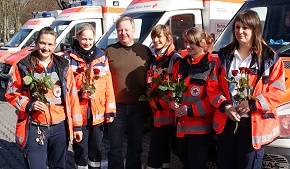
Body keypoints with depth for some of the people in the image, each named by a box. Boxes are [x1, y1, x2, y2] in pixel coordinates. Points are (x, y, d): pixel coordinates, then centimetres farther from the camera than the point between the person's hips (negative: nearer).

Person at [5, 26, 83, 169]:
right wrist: (28, 105, -15)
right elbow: (11, 93, 4)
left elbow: (72, 95, 6)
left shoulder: (63, 66, 5)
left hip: (60, 127, 2)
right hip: (35, 128, -2)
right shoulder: (24, 66, -1)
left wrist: (76, 125, 5)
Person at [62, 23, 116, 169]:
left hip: (98, 113, 3)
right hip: (78, 113, -3)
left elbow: (108, 85, 5)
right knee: (81, 150, 7)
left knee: (96, 149, 17)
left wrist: (110, 110, 1)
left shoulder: (101, 57, 6)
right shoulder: (68, 58, -4)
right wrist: (81, 93, -20)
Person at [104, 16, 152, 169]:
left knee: (136, 146, 13)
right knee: (115, 147, 7)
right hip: (116, 106, -1)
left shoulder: (144, 51, 7)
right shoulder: (109, 51, 3)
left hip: (137, 106, 1)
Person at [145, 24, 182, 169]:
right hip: (156, 111, 8)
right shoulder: (154, 58, 14)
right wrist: (154, 103, 7)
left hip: (168, 113, -8)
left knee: (157, 148, -8)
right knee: (161, 146, 17)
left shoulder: (175, 58, -10)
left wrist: (162, 103, -14)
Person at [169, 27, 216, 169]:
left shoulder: (212, 65, -9)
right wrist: (172, 102, 0)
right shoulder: (180, 65, 12)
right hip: (181, 125, 7)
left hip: (200, 126, -6)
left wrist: (191, 110, -19)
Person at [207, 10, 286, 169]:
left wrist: (252, 104, -17)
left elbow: (277, 90, -6)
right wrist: (224, 106, -9)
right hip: (226, 122, 3)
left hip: (254, 124, -3)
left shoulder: (270, 58, -1)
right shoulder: (224, 55, 10)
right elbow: (213, 86, 7)